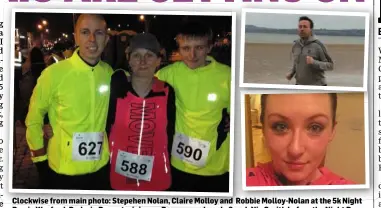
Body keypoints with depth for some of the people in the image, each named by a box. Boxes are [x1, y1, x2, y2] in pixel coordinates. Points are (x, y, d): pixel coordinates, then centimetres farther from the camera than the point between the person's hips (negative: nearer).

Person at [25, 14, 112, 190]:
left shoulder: (109, 73, -4)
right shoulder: (54, 73, -15)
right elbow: (34, 118, -3)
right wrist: (40, 161, -2)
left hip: (101, 167, 3)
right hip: (63, 171, -3)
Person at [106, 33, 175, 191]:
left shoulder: (167, 93, -4)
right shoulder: (116, 88, -8)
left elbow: (169, 134, 5)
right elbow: (105, 127, -3)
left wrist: (165, 165, 8)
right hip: (119, 177, -1)